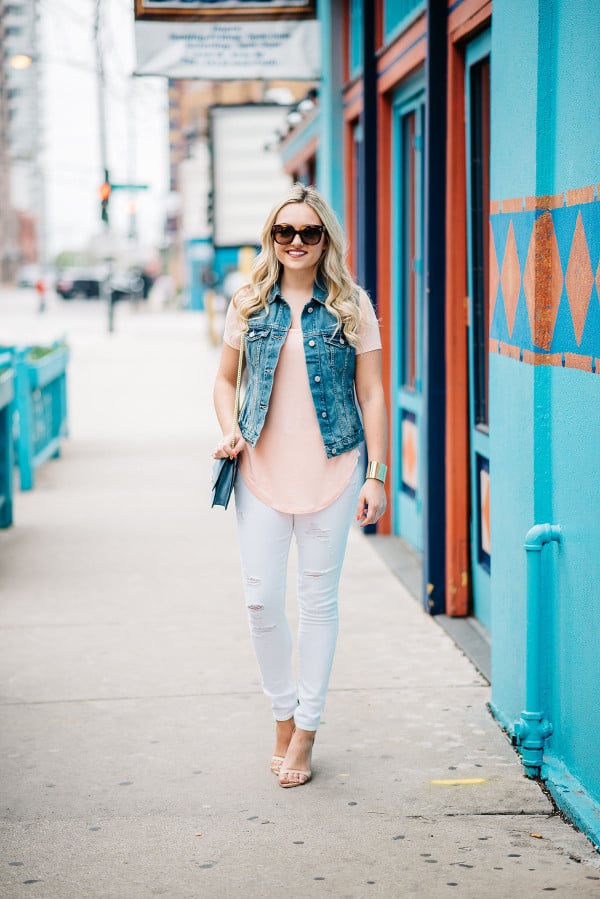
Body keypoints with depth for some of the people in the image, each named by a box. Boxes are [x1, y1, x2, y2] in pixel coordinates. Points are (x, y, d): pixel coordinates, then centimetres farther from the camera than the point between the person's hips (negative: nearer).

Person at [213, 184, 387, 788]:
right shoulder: (249, 304, 5)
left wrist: (376, 476, -3)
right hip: (262, 467, 2)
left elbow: (371, 395, 1)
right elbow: (225, 379, 16)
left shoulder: (351, 306, 0)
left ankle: (306, 731, 16)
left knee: (318, 600, 4)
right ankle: (283, 713, 22)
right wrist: (229, 431, -4)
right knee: (261, 597, 0)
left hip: (332, 467, -2)